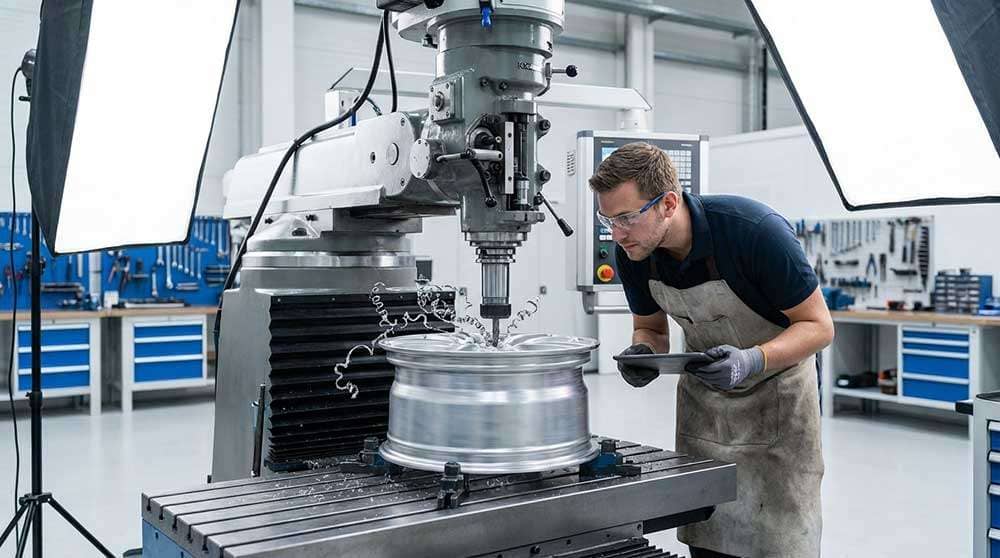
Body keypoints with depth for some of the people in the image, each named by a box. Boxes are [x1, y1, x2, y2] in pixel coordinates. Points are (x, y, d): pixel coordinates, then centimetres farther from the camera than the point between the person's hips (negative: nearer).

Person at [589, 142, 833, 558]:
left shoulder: (757, 231, -31)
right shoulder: (632, 253, -15)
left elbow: (818, 325, -21)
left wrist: (753, 360, -38)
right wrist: (643, 353, -21)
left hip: (775, 387, -4)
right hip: (703, 393, 5)